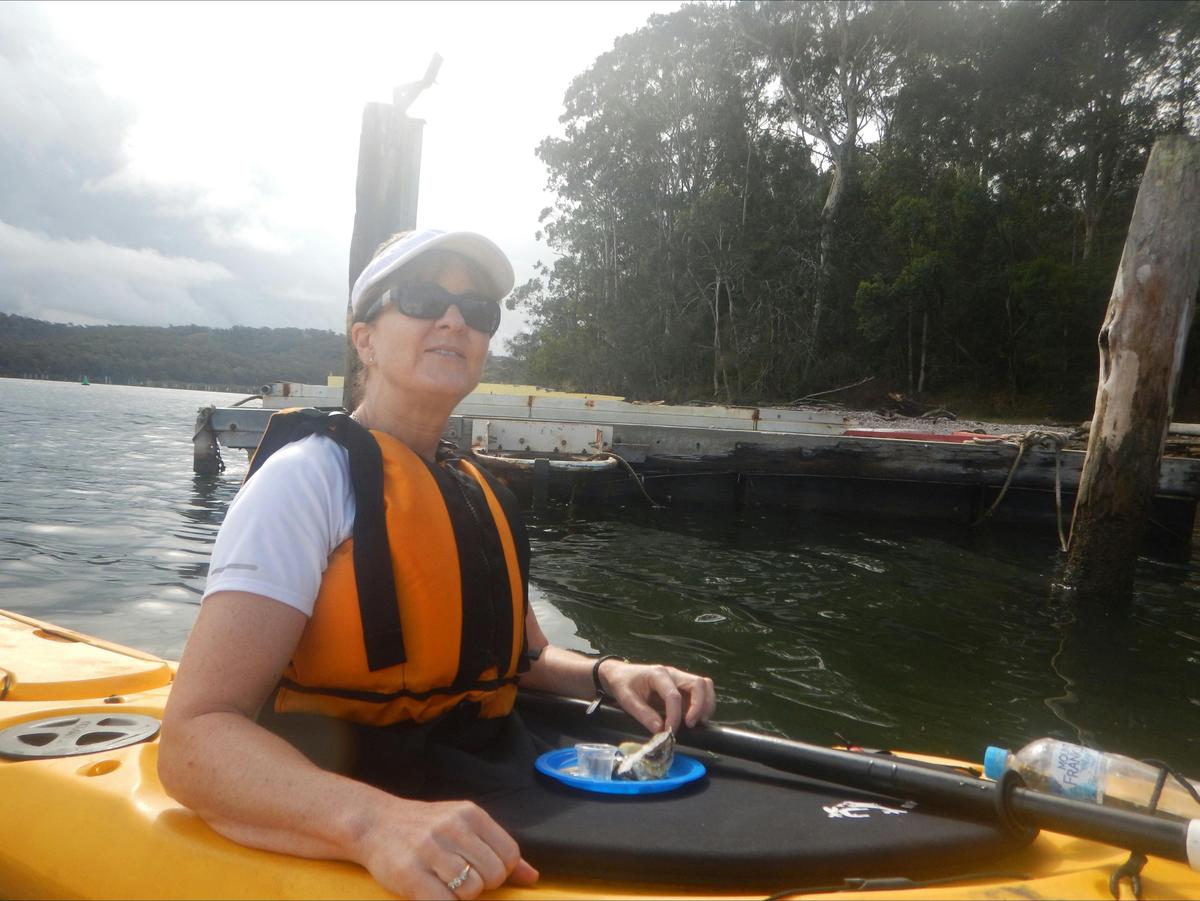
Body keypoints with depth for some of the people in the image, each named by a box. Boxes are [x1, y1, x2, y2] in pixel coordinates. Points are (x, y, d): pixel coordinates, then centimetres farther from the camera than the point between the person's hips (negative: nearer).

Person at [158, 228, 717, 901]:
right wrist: (377, 820, -37)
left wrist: (608, 675, -1)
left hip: (476, 815, 7)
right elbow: (195, 737, -21)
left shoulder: (480, 493, 10)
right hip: (334, 845, -6)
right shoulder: (312, 475, -12)